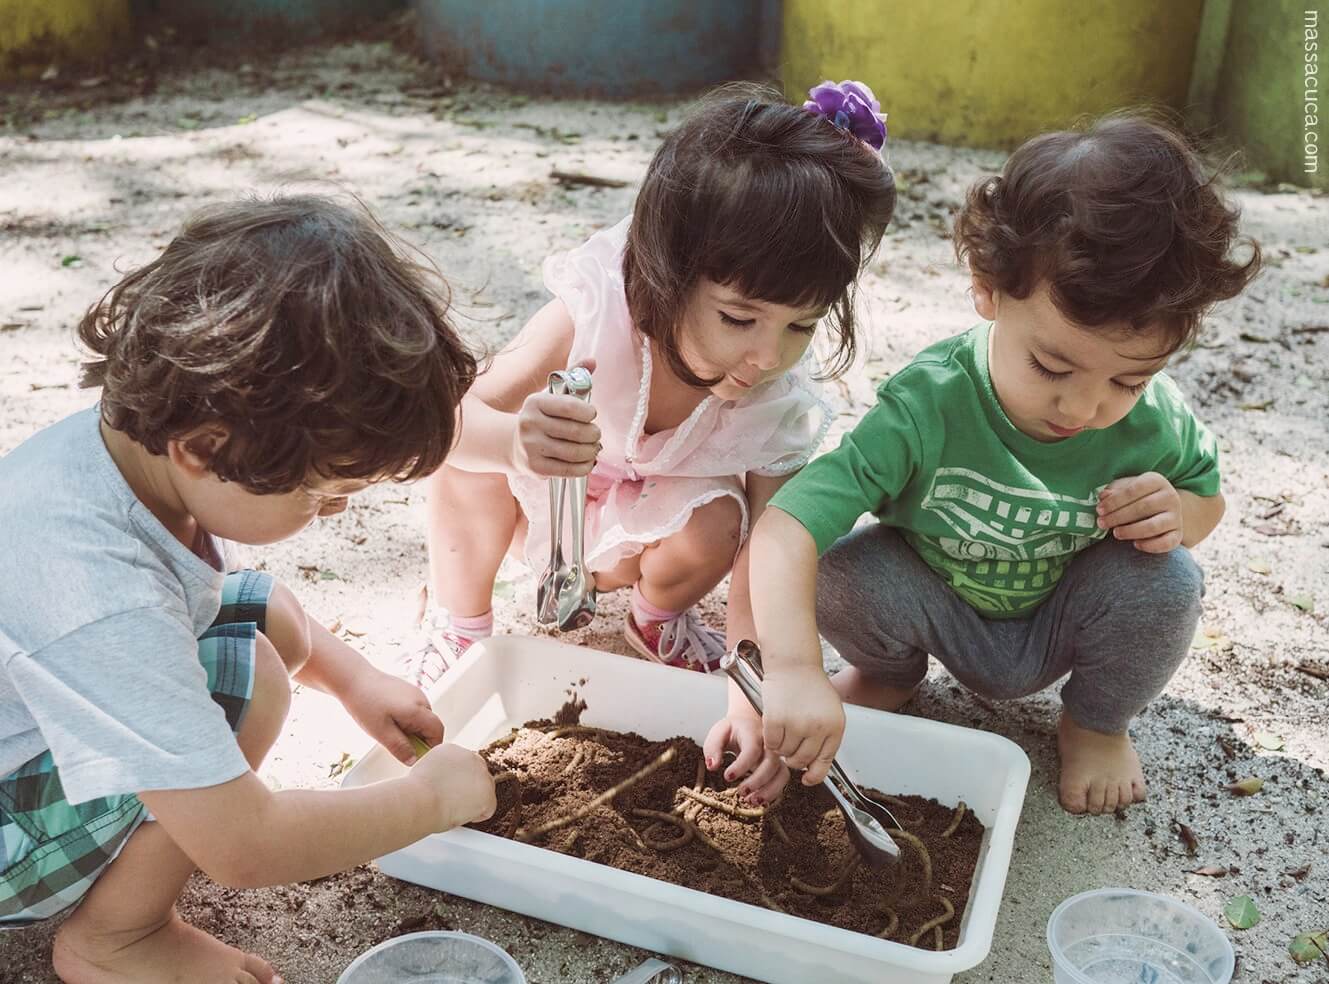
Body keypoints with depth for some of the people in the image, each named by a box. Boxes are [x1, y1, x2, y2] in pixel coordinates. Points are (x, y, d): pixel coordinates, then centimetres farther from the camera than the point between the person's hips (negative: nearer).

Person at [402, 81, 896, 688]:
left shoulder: (778, 412, -29)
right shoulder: (596, 313, -37)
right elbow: (453, 419, -36)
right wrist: (511, 440, -60)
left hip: (643, 531, 1)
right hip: (544, 502, -1)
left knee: (715, 523, -31)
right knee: (473, 443, -31)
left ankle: (657, 620, 6)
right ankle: (457, 628, -5)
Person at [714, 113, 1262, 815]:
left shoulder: (1155, 424, -22)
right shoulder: (928, 408, -34)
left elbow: (1206, 493, 3)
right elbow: (785, 532, -43)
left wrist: (1178, 512, -24)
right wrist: (793, 670, -58)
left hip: (1060, 629, 2)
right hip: (944, 618, -2)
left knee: (1167, 579, -26)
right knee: (839, 574, -29)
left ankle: (1097, 720, 8)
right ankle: (889, 673, 9)